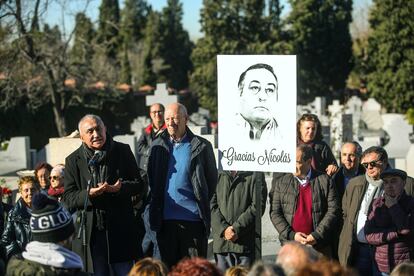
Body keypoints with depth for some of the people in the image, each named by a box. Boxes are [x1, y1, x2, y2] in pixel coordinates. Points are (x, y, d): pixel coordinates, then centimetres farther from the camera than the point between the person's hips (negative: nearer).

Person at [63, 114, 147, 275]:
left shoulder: (123, 151, 5)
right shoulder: (73, 160, 4)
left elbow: (139, 185, 6)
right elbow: (68, 199, 1)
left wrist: (121, 188, -15)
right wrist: (88, 194, -19)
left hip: (121, 229, 0)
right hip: (90, 233, 0)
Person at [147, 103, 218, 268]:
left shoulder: (201, 146, -1)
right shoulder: (158, 146, 8)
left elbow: (212, 180, 7)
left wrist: (202, 204, 5)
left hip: (193, 219, -3)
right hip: (165, 220, 3)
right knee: (169, 268, 11)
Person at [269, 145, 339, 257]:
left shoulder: (324, 181, 3)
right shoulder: (281, 182, 8)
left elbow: (333, 210, -1)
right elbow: (275, 213, 6)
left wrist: (317, 235, -9)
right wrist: (291, 235, -6)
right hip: (290, 246, 1)